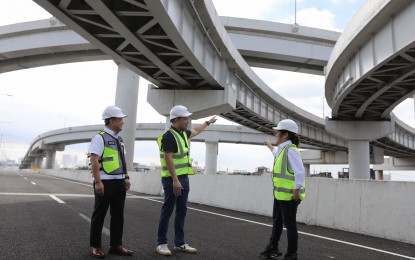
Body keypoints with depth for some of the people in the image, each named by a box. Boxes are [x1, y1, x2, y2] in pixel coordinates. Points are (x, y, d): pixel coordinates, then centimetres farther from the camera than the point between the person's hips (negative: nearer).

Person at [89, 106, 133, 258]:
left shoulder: (119, 139, 14)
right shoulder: (100, 137, -11)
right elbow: (94, 161, -17)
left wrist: (126, 177, 14)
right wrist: (98, 182, -22)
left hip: (120, 182, 8)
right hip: (106, 182, -8)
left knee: (118, 215, 12)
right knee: (99, 215, 4)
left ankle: (116, 245, 22)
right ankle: (96, 246, 17)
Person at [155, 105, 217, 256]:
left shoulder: (183, 133, 12)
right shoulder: (169, 136, -16)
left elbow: (195, 131, 34)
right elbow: (168, 159, -21)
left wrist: (208, 122, 46)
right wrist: (175, 180, -25)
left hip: (184, 178, 9)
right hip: (172, 179, -9)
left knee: (182, 211, 11)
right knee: (167, 211, -1)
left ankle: (180, 243, 19)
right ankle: (161, 244, 9)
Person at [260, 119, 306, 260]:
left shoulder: (290, 150, -19)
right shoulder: (283, 149, 12)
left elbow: (300, 172, -25)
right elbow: (276, 153, 38)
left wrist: (296, 191, -22)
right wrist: (269, 145, 54)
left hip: (289, 195, -10)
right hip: (280, 194, 10)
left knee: (289, 223, 1)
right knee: (277, 221, 22)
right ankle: (272, 248, 38)